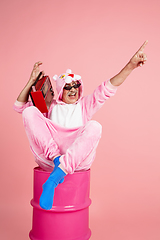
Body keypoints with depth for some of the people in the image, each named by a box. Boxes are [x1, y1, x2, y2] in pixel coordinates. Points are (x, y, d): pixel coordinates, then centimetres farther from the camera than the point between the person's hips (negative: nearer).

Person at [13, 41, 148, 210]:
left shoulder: (85, 105, 22)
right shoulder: (50, 106, 24)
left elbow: (108, 88, 10)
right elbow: (19, 106, 23)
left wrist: (131, 65, -2)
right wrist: (32, 80, 16)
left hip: (78, 157, 0)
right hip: (47, 156, 1)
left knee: (94, 126, -32)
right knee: (29, 112, -15)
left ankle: (54, 177, -40)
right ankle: (55, 158, -29)